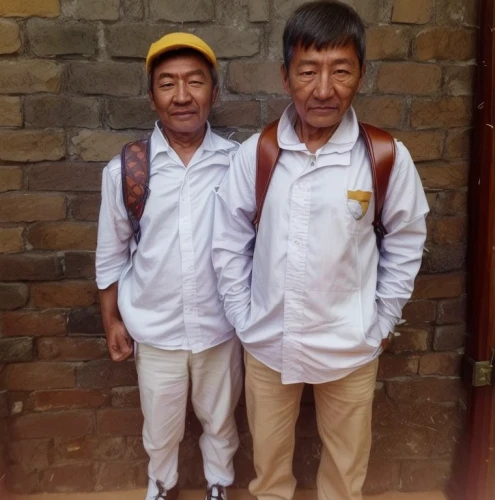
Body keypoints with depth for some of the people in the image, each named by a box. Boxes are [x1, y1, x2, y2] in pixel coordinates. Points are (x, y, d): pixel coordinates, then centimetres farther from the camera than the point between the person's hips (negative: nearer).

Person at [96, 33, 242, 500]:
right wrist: (112, 320, 4)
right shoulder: (124, 169, -10)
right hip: (153, 328, 1)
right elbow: (111, 253, 0)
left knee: (219, 419, 23)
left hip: (220, 325, 0)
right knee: (160, 426, 22)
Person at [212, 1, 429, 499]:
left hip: (350, 346, 0)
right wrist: (244, 320, -2)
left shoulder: (387, 157, -12)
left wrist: (380, 323, 0)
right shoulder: (254, 155, -10)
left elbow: (405, 241, -1)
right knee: (268, 459, 24)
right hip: (267, 342, 1)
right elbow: (228, 244, -2)